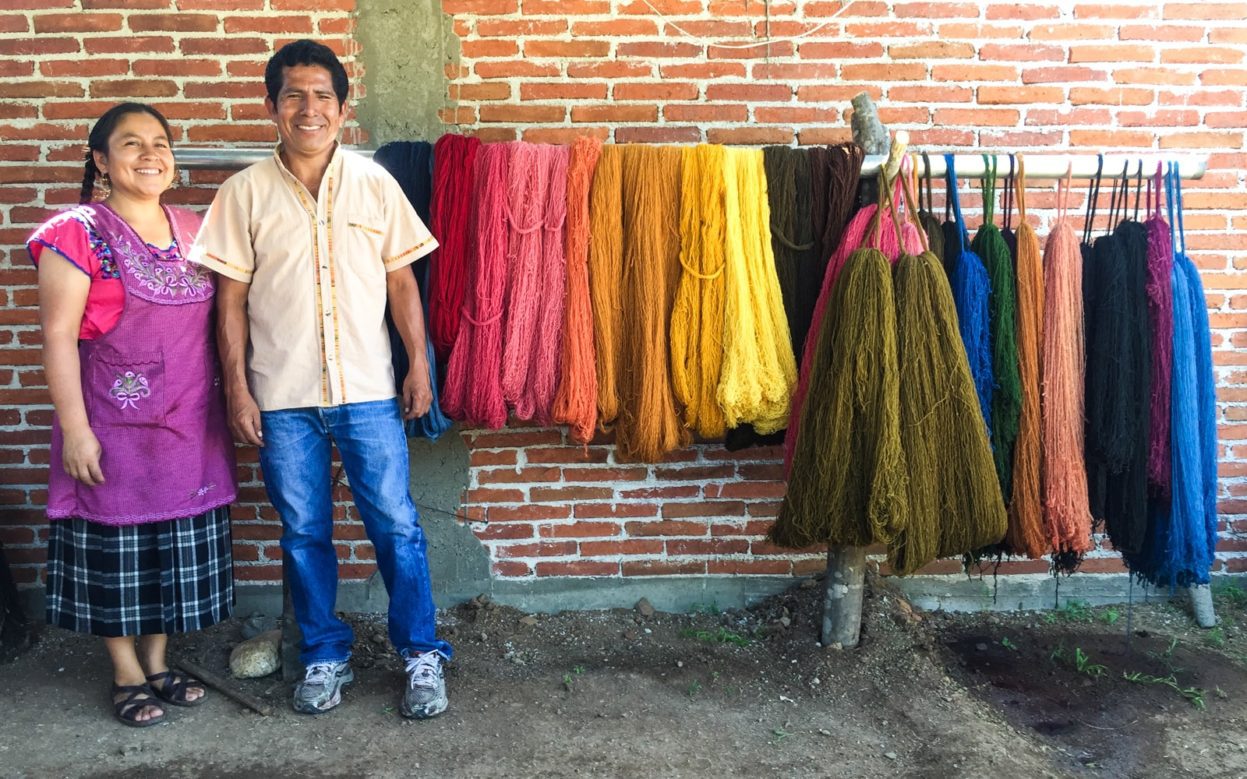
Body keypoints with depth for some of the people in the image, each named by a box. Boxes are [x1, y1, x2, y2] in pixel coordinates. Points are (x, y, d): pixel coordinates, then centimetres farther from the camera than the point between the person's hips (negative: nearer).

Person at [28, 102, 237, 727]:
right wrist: (74, 428, -15)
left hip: (189, 424, 5)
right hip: (115, 424, -5)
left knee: (177, 546, 12)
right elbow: (58, 335, -11)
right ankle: (128, 676, 23)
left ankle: (158, 663, 29)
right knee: (117, 546, 6)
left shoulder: (194, 231, 8)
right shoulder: (78, 234, -8)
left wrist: (232, 401, 10)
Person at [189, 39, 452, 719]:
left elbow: (401, 281, 5)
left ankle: (423, 655, 20)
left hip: (368, 390, 0)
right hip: (282, 398, 1)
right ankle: (325, 657, 29)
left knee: (396, 526, 3)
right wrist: (237, 389, -2)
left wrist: (419, 363, 0)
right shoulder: (244, 193, 0)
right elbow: (231, 298, 2)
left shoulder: (374, 183, 2)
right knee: (304, 534, 11)